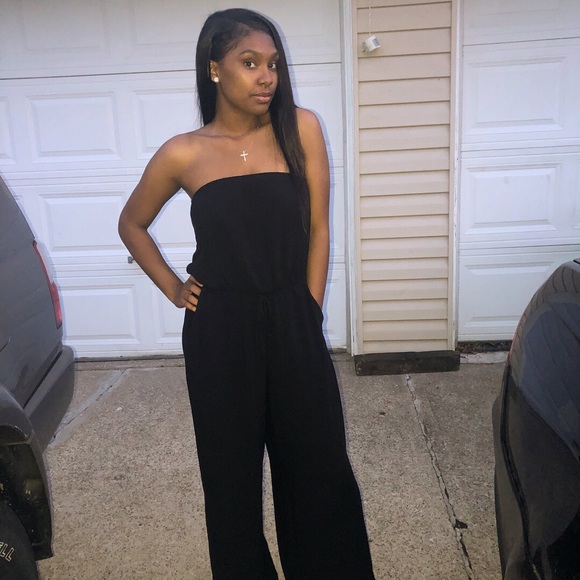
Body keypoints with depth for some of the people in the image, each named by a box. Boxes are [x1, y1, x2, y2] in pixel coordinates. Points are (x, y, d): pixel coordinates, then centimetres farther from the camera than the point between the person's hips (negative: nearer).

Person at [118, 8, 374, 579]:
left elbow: (317, 229, 1)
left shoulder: (301, 128, -2)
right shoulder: (183, 155, -3)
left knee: (319, 467, 10)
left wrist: (308, 315, 0)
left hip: (293, 327, 1)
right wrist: (173, 288, 5)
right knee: (231, 470, 14)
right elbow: (131, 224, 13)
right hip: (220, 333, 0)